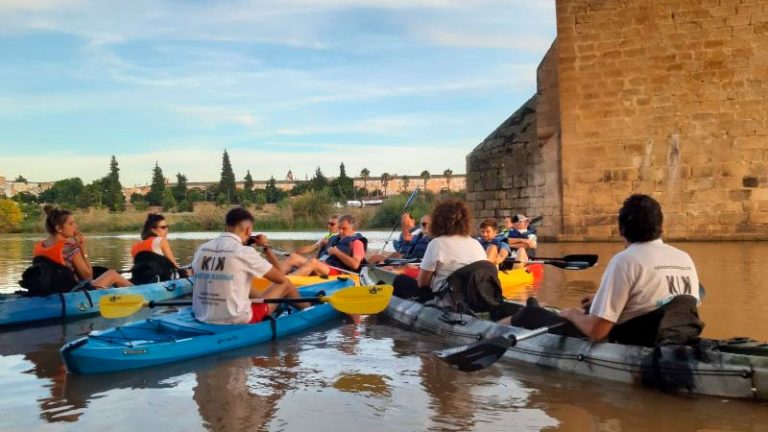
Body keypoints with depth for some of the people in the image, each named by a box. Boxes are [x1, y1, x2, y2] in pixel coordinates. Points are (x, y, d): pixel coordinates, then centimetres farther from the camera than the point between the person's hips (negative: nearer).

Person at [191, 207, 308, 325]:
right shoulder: (244, 252, -15)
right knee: (285, 283, 14)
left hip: (202, 319, 6)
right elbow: (280, 278, -4)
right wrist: (266, 247, 8)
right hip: (237, 321, -6)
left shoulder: (201, 249, 1)